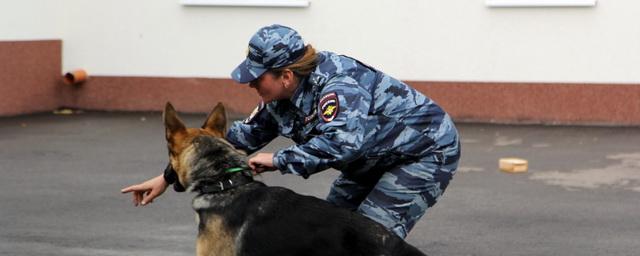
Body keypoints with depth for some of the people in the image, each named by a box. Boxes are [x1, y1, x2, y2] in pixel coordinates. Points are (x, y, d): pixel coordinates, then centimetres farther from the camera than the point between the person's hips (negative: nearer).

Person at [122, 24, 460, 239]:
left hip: (426, 149, -9)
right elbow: (239, 138, 2)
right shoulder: (282, 100, -5)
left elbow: (343, 141, -49)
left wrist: (278, 160, -38)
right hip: (374, 157, 9)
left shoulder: (337, 85, -33)